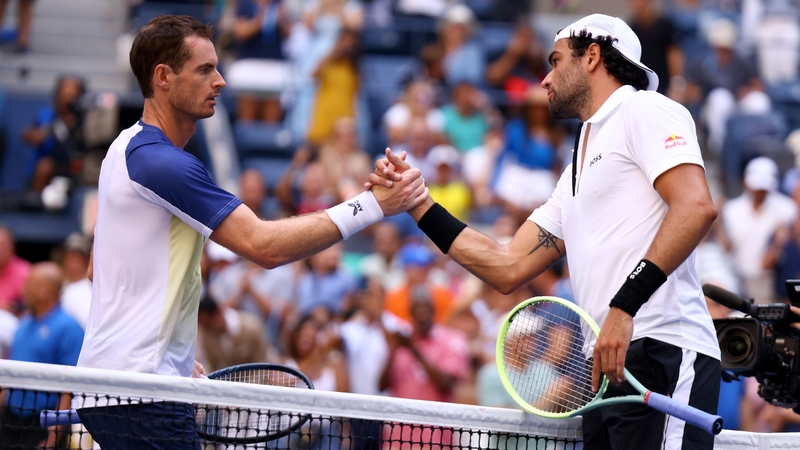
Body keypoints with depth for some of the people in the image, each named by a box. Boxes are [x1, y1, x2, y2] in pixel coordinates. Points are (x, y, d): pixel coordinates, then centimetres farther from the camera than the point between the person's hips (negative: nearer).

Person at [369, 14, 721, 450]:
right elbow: (509, 268, 28)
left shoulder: (645, 111, 2)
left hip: (661, 353, -9)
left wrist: (624, 306, -20)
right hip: (609, 367, 9)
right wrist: (417, 204, 23)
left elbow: (696, 207, -15)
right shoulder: (577, 170, 30)